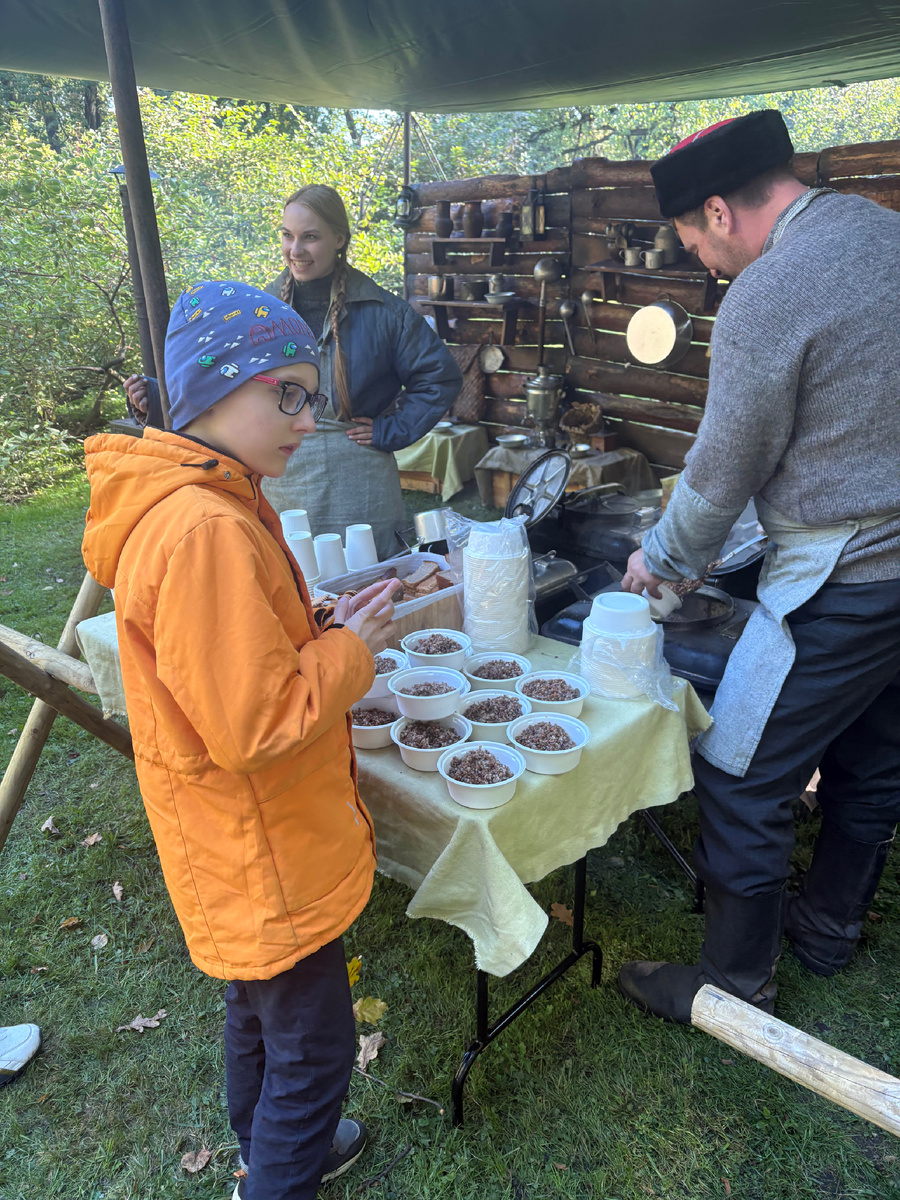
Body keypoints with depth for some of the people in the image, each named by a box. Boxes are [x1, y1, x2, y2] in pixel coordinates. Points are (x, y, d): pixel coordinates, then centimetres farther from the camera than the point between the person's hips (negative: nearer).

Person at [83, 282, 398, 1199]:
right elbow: (251, 728, -29)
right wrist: (349, 650, -17)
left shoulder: (189, 504, 2)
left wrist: (323, 627, 0)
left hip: (242, 847, 10)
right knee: (313, 1047, 11)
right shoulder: (205, 530, -30)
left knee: (259, 1012, 29)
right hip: (264, 856, -10)